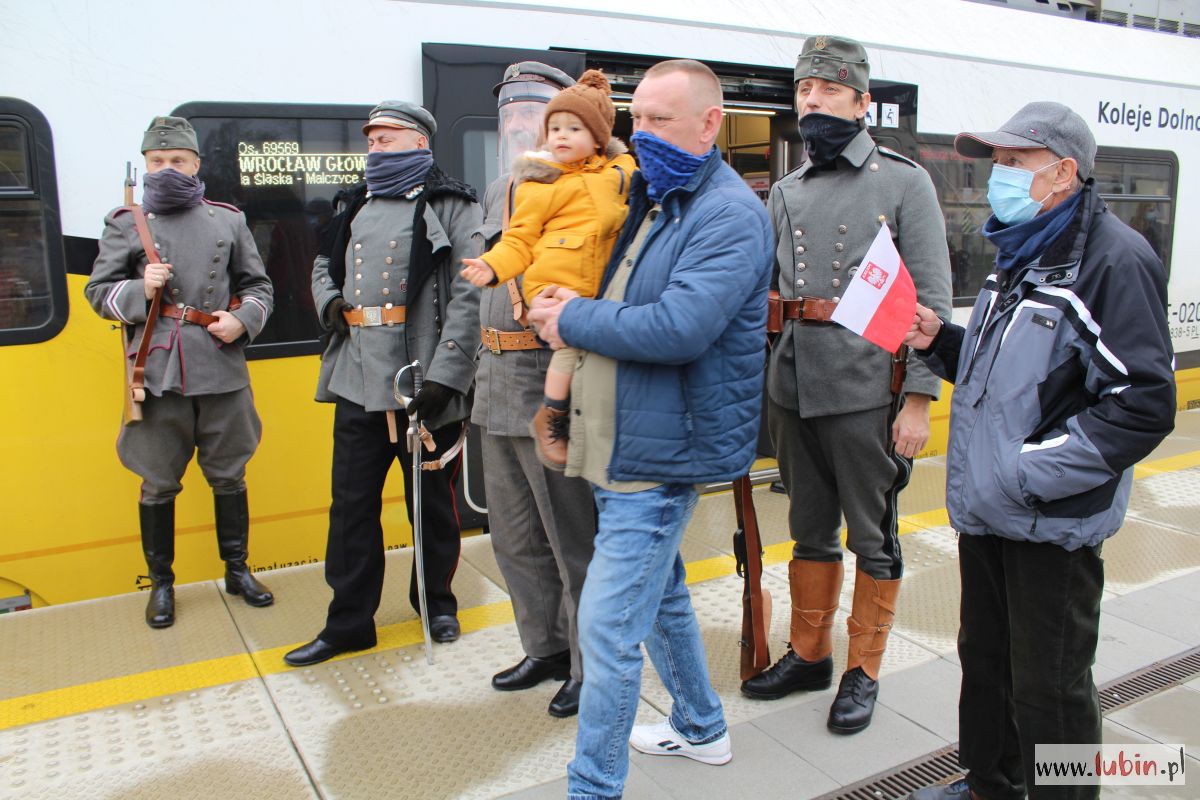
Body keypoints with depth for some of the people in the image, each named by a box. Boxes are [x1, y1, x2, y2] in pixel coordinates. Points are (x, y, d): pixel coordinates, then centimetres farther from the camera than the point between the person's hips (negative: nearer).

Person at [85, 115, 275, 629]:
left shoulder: (229, 220, 9)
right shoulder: (124, 224, 6)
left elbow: (259, 286, 12)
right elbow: (98, 292, 7)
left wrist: (242, 319, -7)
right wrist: (140, 289, -12)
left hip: (223, 370, 1)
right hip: (158, 373, -1)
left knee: (229, 476, 11)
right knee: (158, 484, 7)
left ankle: (237, 570, 27)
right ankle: (161, 583, 24)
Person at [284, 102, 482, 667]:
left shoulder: (450, 207, -3)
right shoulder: (358, 206, 18)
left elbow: (468, 298, -12)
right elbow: (323, 264, 31)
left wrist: (444, 375, -21)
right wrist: (328, 302, 8)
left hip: (423, 381, -6)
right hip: (358, 381, 6)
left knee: (432, 503, 9)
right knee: (352, 504, 9)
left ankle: (435, 600, 30)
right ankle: (349, 621, 22)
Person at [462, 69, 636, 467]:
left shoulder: (618, 171, 11)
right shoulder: (541, 184, -2)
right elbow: (520, 237, -3)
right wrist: (493, 265, -18)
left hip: (597, 286, 6)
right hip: (555, 284, -5)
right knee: (574, 343, -18)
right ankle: (548, 419, 2)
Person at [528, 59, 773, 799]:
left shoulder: (730, 214, -15)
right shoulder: (652, 200, 14)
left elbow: (680, 328, -28)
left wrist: (572, 319, -16)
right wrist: (573, 310, 1)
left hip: (661, 451, -10)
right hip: (628, 442, 10)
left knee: (608, 625, -6)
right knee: (661, 595, 23)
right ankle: (701, 728, 43)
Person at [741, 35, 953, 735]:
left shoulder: (904, 183, -2)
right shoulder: (785, 193, 12)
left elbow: (932, 300, -7)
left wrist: (919, 399, -13)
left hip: (866, 392, -5)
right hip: (792, 389, 5)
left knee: (872, 538, 8)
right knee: (811, 531, 16)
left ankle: (864, 671, 24)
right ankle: (810, 654, 32)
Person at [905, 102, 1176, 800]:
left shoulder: (1115, 258, -16)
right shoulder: (1021, 256, 14)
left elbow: (1144, 404, -22)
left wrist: (1030, 472, -23)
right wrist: (941, 341, 6)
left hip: (1052, 523, -9)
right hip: (986, 511, 9)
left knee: (1049, 689, 6)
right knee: (986, 660, 22)